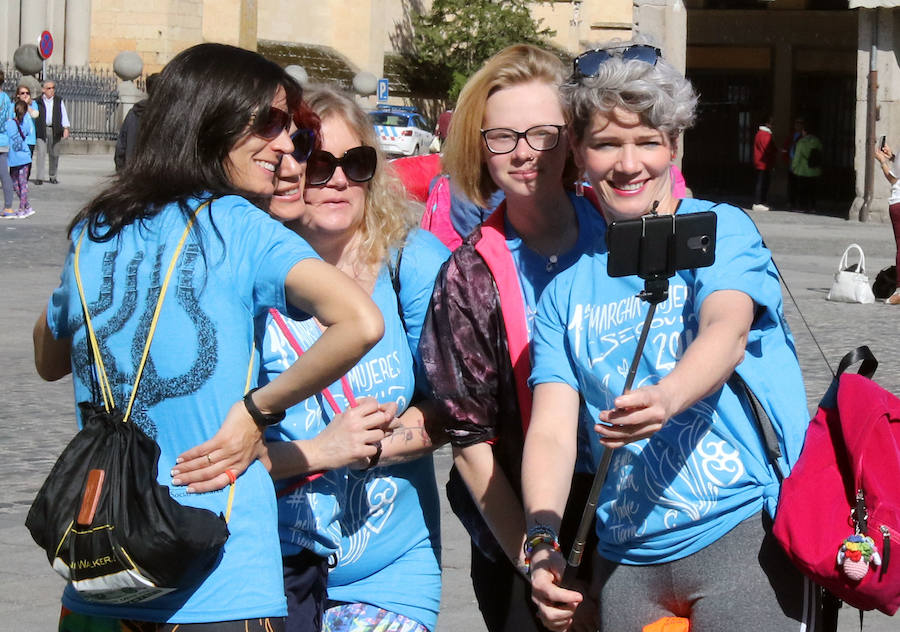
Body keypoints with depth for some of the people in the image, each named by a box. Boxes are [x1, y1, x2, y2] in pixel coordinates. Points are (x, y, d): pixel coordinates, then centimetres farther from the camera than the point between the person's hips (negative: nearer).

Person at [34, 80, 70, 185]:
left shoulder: (59, 102, 10)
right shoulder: (38, 102, 5)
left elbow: (64, 115, 6)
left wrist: (66, 128, -6)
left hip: (55, 131, 2)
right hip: (42, 131, -2)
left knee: (54, 154, 6)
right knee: (41, 152, -11)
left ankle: (53, 177, 18)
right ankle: (39, 177, -11)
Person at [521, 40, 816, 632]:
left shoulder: (721, 230, -1)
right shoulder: (567, 285, 9)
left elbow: (728, 330, -21)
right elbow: (551, 431, -1)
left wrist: (666, 398, -43)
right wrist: (545, 538, -20)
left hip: (741, 532, -4)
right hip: (626, 555, 4)